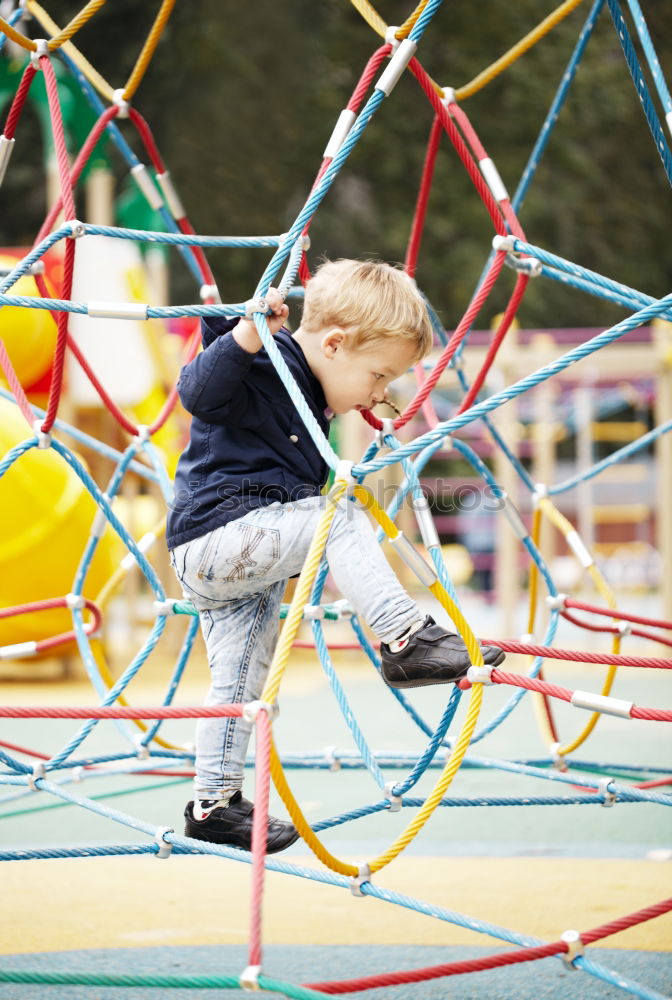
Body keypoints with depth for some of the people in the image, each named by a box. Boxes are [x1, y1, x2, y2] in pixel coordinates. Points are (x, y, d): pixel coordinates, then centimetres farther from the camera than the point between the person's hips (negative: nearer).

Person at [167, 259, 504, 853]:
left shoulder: (313, 396, 15)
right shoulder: (262, 368, -15)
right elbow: (199, 393, -32)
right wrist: (246, 336, -41)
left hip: (237, 559, 10)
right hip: (217, 533, -10)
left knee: (240, 686, 14)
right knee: (340, 518, -24)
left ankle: (213, 805, 22)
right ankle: (406, 640, -23)